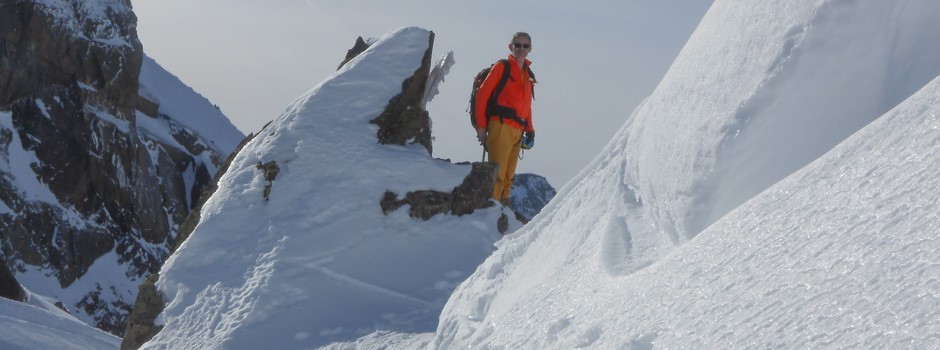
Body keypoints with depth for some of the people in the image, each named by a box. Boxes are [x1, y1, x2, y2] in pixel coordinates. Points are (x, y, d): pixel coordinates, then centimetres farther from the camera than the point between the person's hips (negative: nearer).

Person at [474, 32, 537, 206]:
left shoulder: (529, 75, 22)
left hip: (517, 131, 7)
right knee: (498, 172, -14)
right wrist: (481, 126, -8)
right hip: (501, 125, -7)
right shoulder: (502, 67, 4)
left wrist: (530, 130, 13)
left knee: (508, 175, 6)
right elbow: (482, 94, -2)